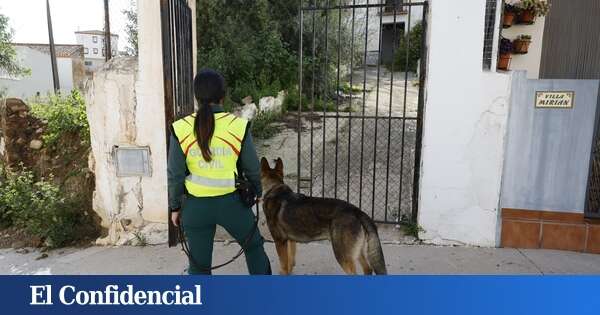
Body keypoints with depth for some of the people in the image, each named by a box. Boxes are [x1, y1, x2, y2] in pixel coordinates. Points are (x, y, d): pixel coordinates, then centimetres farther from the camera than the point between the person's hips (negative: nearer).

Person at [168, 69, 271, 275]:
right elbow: (252, 167, -1)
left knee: (199, 264, 16)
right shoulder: (238, 126, -11)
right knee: (254, 246, 25)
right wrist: (257, 192, 17)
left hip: (196, 205, 1)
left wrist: (175, 207, 11)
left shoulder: (181, 129, -9)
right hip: (231, 202, -1)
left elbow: (175, 174, -3)